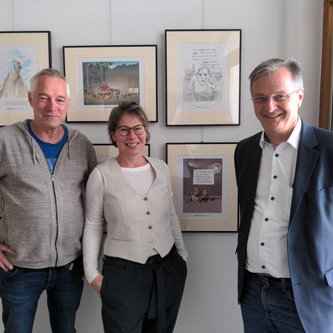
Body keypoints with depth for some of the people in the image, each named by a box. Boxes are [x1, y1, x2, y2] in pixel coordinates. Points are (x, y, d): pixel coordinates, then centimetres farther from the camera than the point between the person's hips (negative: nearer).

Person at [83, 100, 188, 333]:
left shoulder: (161, 168, 2)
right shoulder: (102, 174, -9)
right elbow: (93, 225, -2)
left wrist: (183, 254, 15)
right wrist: (92, 272, -3)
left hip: (167, 268, 4)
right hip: (123, 272, -4)